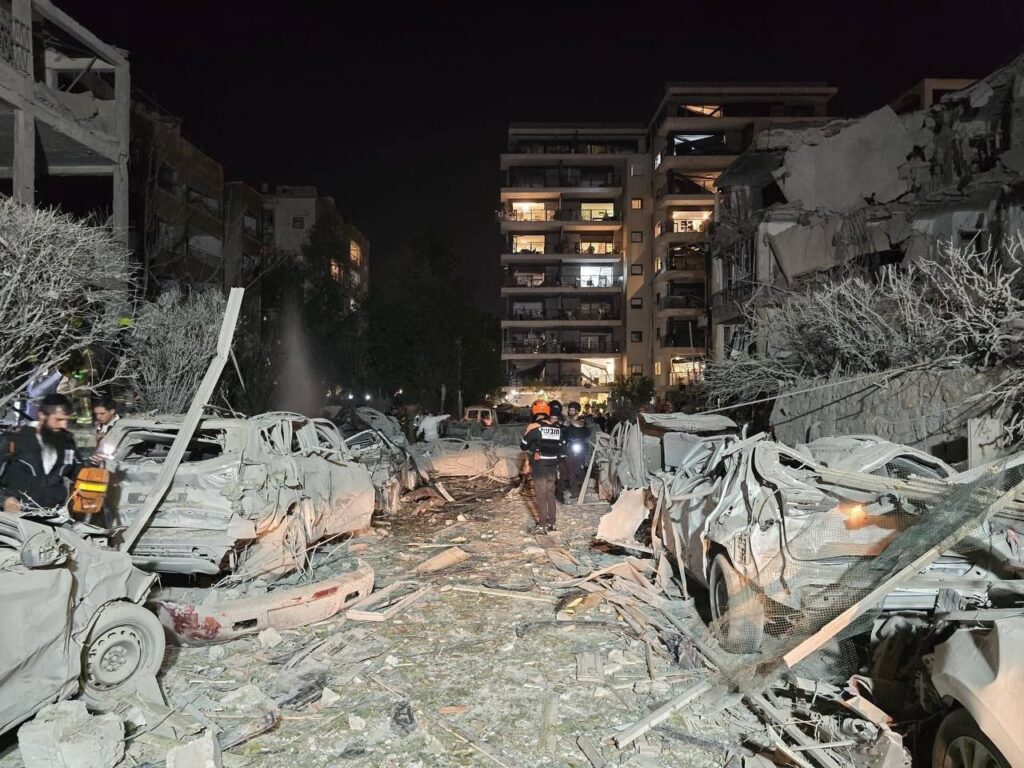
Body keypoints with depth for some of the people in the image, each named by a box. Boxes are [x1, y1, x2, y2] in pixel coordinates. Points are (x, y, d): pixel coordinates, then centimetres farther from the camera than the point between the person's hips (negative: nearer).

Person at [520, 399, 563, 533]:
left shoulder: (533, 427, -13)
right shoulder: (557, 428, 3)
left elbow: (523, 446, -5)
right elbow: (561, 448, 10)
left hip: (539, 466, -5)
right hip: (552, 465, 5)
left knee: (540, 495, 1)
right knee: (550, 494, 15)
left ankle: (543, 525, 2)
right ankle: (551, 522, 22)